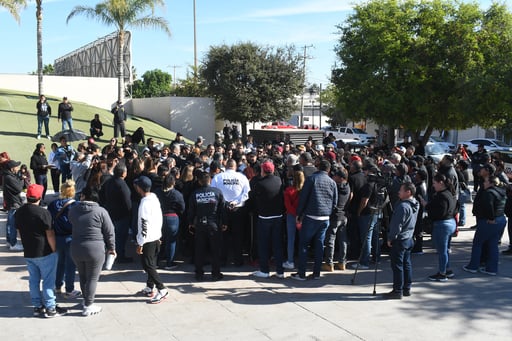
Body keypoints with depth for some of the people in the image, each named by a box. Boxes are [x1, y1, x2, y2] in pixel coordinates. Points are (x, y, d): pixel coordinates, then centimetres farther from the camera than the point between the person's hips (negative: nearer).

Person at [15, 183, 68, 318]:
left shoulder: (19, 212, 2)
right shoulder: (43, 213, -19)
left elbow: (19, 232, 12)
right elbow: (50, 234, -17)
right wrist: (54, 250, -6)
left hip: (28, 253, 6)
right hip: (45, 252, -6)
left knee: (34, 279, 14)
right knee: (48, 280, 3)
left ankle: (38, 306, 22)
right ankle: (50, 308, 9)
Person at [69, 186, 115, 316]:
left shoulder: (72, 210, 0)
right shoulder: (101, 212, -10)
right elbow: (109, 232, -7)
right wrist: (111, 247, 6)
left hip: (76, 249, 4)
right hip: (95, 250, -4)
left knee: (82, 276, 21)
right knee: (92, 278, 7)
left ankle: (86, 300, 36)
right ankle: (88, 307, 14)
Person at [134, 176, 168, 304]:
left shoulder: (144, 203, -22)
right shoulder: (155, 199, 6)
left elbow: (144, 225, -22)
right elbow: (160, 219, 13)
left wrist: (140, 244, -17)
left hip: (148, 240, -9)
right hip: (156, 237, 9)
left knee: (148, 266, -3)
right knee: (152, 264, 17)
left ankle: (162, 290, -5)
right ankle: (149, 288, 27)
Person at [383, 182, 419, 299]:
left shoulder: (403, 206, -22)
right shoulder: (415, 205, 7)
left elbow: (397, 225, -20)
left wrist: (390, 238, -11)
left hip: (399, 240, -9)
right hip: (409, 238, 9)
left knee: (397, 265, -3)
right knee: (406, 264, 14)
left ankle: (397, 291, 2)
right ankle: (407, 289, 21)